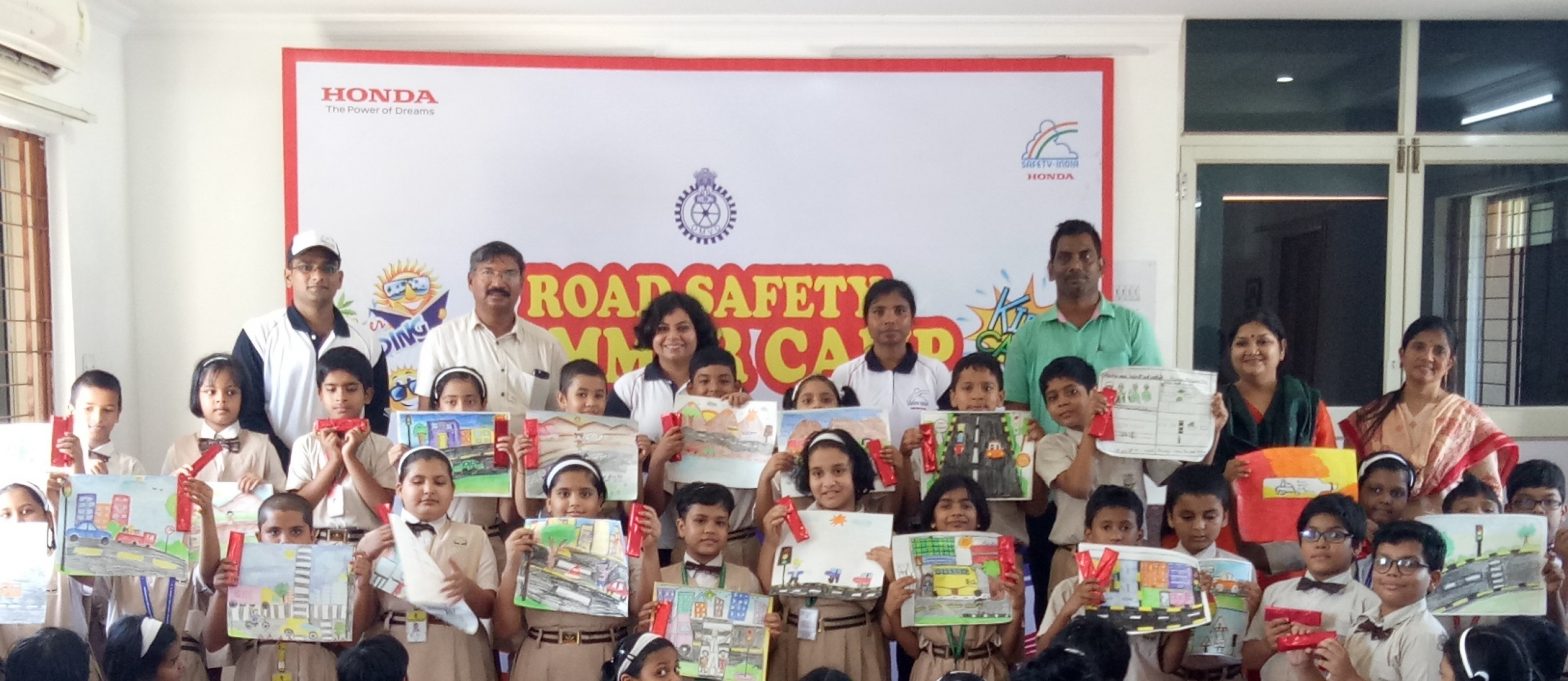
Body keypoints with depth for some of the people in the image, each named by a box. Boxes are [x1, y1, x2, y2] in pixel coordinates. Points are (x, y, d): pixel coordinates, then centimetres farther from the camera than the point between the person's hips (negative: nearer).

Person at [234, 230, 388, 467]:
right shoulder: (259, 335, 2)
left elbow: (378, 415, 11)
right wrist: (290, 466, -11)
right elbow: (246, 414, -1)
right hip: (280, 477, -2)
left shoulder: (366, 341, 10)